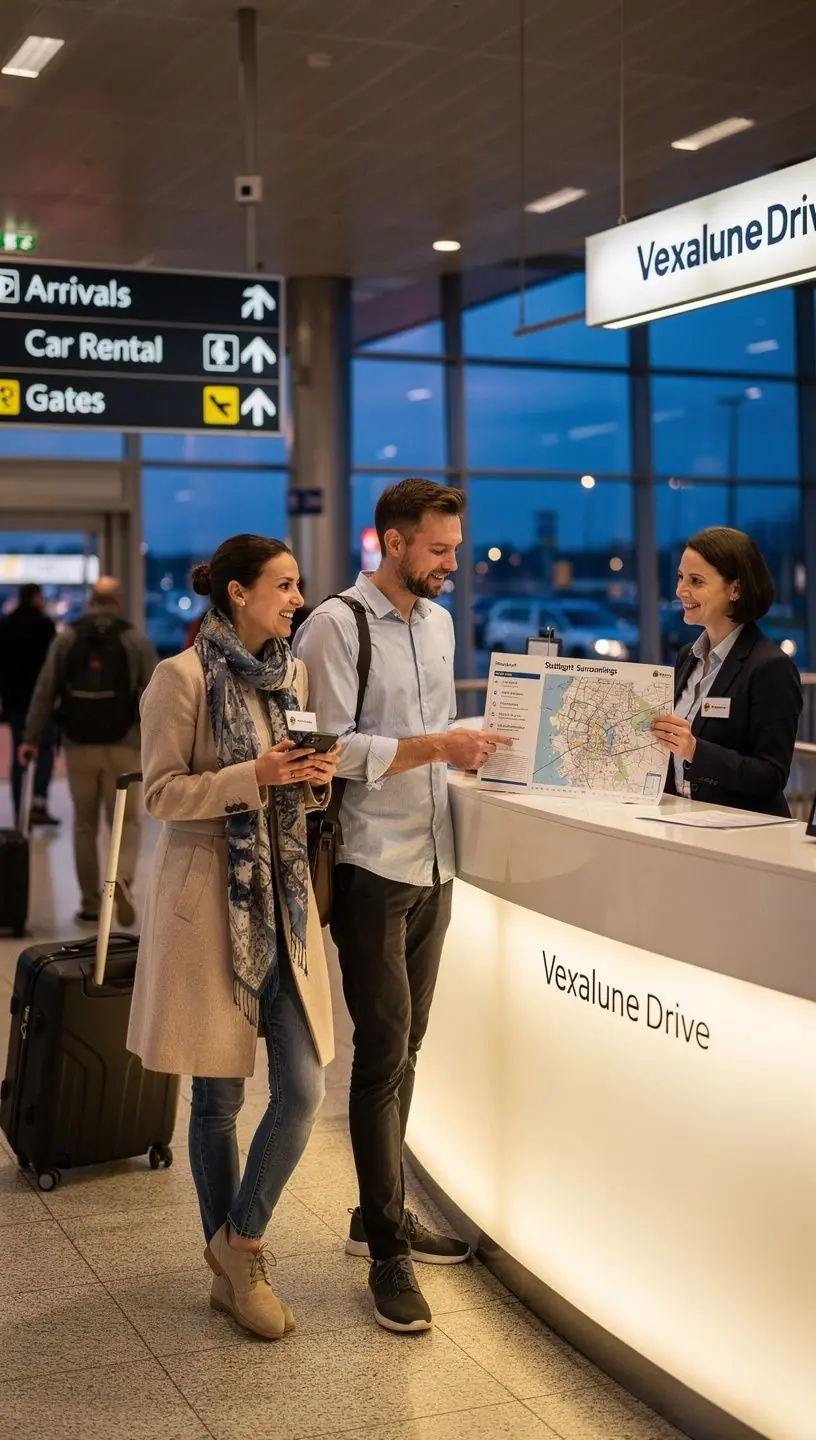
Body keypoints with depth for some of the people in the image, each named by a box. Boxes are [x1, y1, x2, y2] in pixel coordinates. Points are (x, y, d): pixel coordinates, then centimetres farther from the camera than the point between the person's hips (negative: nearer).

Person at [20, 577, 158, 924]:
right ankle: (122, 880, -22)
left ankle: (90, 905, 15)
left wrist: (31, 738, 3)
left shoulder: (67, 638, 4)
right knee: (127, 822, 5)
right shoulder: (136, 639, 0)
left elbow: (45, 690, 1)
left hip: (79, 746, 2)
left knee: (85, 826, 12)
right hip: (123, 747, -1)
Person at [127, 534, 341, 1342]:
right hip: (210, 901, -5)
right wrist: (253, 776, -20)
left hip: (285, 901, 6)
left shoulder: (294, 676, 10)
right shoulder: (184, 677, -9)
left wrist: (317, 780, -4)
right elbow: (161, 793, -9)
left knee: (302, 1090, -1)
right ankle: (234, 1267, 24)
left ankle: (239, 1245, 20)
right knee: (218, 1098, 6)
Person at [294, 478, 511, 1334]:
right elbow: (335, 749, -16)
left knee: (402, 1047, 15)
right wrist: (435, 747, -22)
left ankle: (380, 1214, 29)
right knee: (383, 1052, -4)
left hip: (431, 862, 7)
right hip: (370, 866, -7)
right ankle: (387, 1254, 6)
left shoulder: (438, 621, 13)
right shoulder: (336, 623, -10)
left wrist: (464, 748, 3)